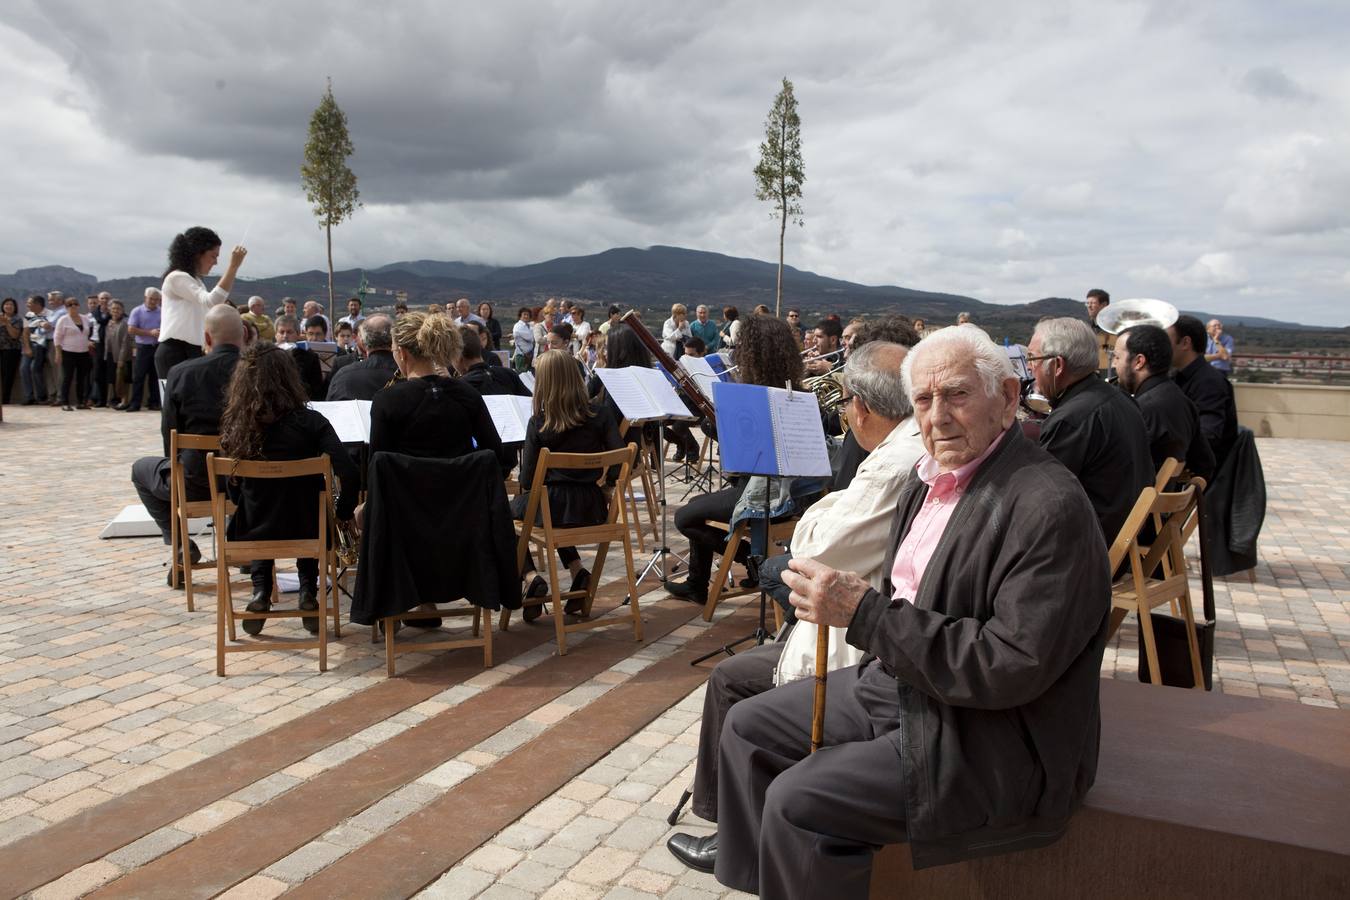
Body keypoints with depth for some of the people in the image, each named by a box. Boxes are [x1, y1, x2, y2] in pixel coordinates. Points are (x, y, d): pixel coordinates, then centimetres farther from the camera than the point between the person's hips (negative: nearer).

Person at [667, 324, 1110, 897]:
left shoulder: (1049, 506, -23)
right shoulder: (930, 476, 5)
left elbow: (1010, 668, -27)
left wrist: (865, 613, -29)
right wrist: (836, 601, -2)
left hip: (996, 740, -9)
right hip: (902, 679, 9)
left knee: (798, 799, -20)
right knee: (748, 725, 13)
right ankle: (742, 851, 38)